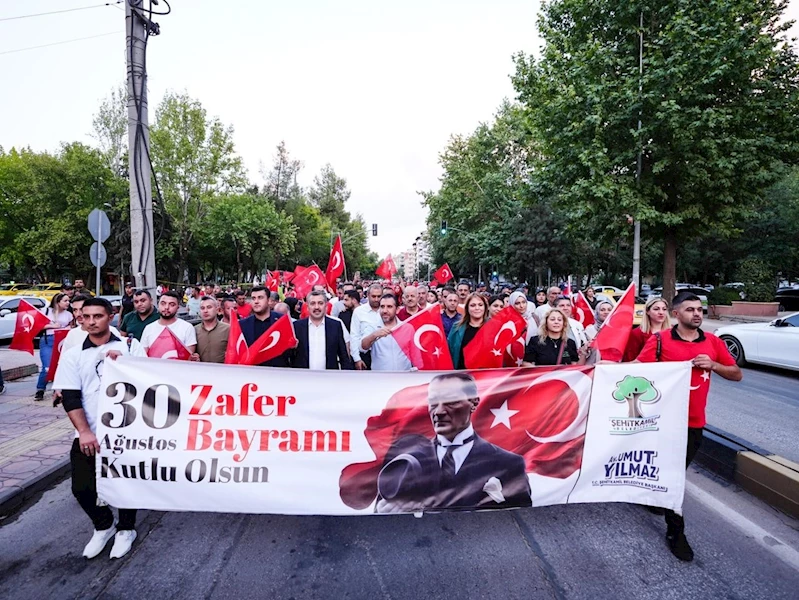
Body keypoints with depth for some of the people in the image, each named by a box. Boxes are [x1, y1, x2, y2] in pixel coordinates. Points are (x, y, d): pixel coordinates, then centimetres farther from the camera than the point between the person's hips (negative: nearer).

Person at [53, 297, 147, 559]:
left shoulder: (130, 346, 1)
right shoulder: (72, 355, 4)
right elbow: (70, 397, -3)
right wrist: (84, 432, -13)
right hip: (89, 435, 2)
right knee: (82, 488, 2)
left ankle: (126, 528, 34)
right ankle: (104, 525, 31)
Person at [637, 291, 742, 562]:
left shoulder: (712, 342, 2)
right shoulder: (660, 340, -10)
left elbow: (737, 374, 7)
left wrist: (712, 365, -9)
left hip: (694, 422, 4)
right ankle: (676, 531, 19)